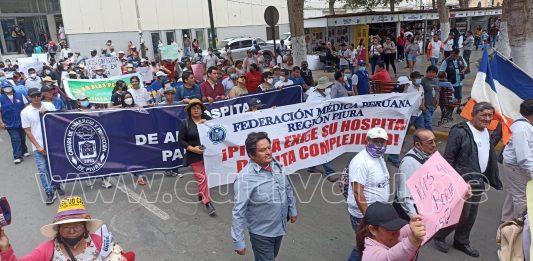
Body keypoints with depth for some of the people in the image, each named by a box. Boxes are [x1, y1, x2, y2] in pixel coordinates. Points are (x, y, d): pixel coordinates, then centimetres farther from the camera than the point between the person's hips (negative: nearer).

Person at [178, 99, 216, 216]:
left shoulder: (207, 119, 4)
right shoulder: (185, 123, -2)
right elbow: (181, 140, -2)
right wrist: (192, 148, -14)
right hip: (195, 155, -3)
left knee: (205, 176, 14)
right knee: (201, 178, -6)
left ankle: (201, 194, 38)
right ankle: (208, 202, -3)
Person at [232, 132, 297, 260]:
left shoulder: (276, 165, -8)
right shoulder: (245, 178, -29)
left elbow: (288, 188, 9)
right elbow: (238, 212, -26)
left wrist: (293, 210, 16)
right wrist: (238, 242, -23)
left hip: (280, 227, 7)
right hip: (261, 233, -7)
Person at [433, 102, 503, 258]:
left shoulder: (488, 134, 9)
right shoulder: (460, 132, -16)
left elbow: (490, 158, 19)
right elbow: (448, 158, -17)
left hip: (479, 180, 8)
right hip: (463, 180, -8)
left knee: (471, 215, 14)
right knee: (461, 213, -3)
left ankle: (462, 242, 31)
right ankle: (439, 236, 17)